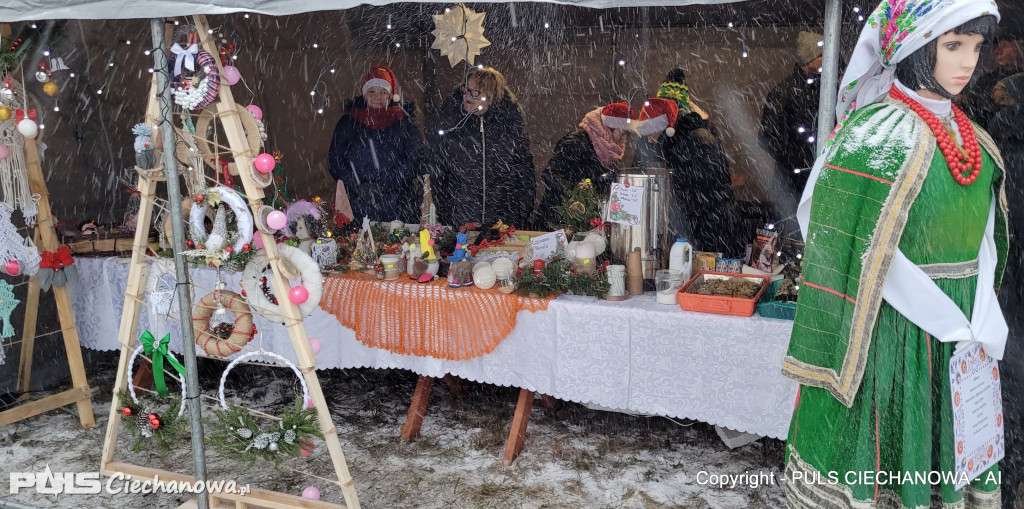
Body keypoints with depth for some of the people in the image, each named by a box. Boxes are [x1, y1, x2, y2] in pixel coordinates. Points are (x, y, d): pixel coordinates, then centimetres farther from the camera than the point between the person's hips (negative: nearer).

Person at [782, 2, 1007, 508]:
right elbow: (868, 253, -18)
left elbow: (983, 232, 8)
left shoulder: (972, 138, 10)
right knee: (877, 454, 2)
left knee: (946, 456, 14)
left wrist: (987, 315, -7)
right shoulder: (874, 135, -14)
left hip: (958, 328, 7)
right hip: (889, 330, -7)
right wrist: (956, 328, -15)